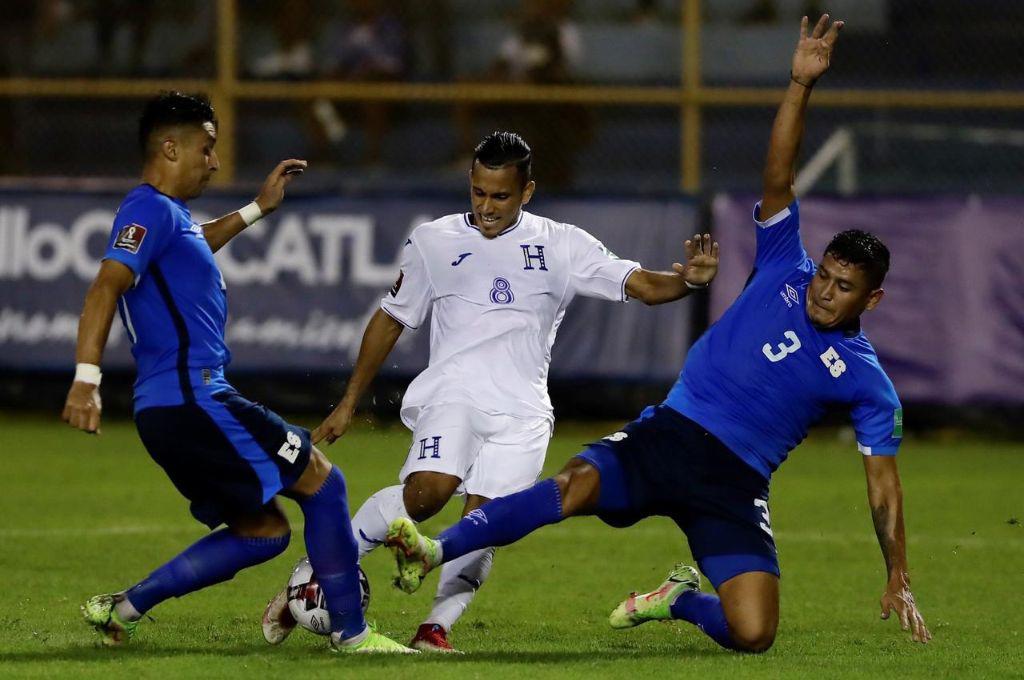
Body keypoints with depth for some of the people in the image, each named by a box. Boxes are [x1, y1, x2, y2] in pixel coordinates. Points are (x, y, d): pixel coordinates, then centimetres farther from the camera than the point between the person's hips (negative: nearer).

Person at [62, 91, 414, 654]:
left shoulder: (169, 216, 21)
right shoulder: (151, 209, -11)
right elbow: (106, 287, -24)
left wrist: (257, 208, 47)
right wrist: (87, 379, -34)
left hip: (173, 409, 11)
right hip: (190, 400, -11)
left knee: (263, 533, 13)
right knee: (322, 482, -3)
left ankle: (122, 609, 9)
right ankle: (350, 633, 0)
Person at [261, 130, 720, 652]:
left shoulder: (561, 246, 9)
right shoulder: (432, 242, 12)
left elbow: (644, 286, 5)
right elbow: (391, 319, 21)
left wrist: (687, 281, -19)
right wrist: (348, 405, 21)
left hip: (521, 412, 1)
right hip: (452, 392, -1)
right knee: (426, 492, -26)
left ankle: (436, 626, -5)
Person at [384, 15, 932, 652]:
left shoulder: (866, 380, 4)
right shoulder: (786, 272, 9)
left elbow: (884, 484, 7)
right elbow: (778, 180, 0)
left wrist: (899, 581, 0)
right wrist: (801, 87, -12)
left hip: (734, 483, 0)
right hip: (669, 433, 0)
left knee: (753, 634, -17)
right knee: (577, 483, -31)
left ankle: (679, 599, 17)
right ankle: (437, 552, -39)